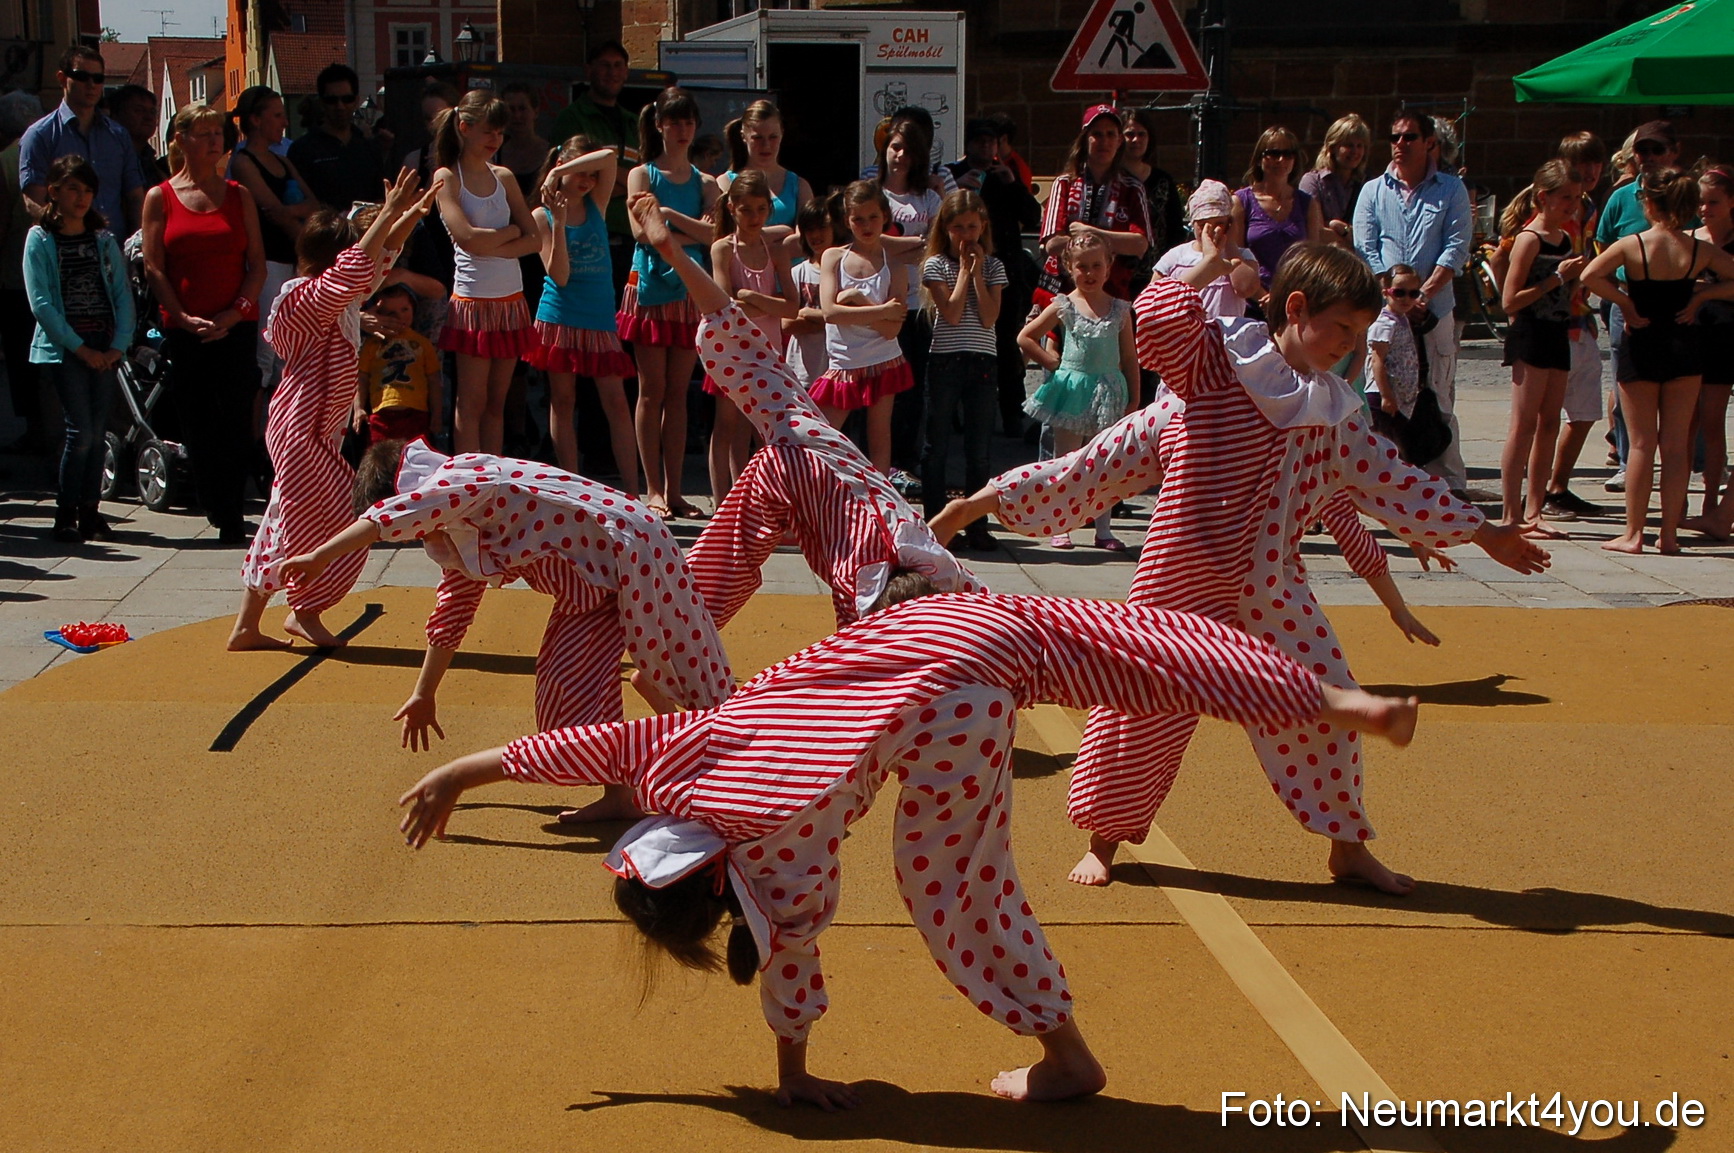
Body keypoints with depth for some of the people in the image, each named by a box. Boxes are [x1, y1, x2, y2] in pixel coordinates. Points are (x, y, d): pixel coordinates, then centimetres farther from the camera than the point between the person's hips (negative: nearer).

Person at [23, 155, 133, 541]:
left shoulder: (104, 240, 12)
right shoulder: (40, 240, 0)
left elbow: (123, 295, 7)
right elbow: (41, 303, -7)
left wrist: (118, 344, -6)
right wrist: (79, 347, -11)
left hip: (103, 349, 4)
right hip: (62, 348, -4)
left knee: (97, 433, 2)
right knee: (80, 431, -10)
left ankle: (90, 511, 10)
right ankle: (65, 515, -1)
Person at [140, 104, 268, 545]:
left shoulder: (238, 195, 10)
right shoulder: (160, 198, 5)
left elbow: (257, 264, 6)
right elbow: (154, 268, 2)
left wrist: (235, 312, -8)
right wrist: (184, 318, -8)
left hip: (237, 327, 0)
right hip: (183, 330, 0)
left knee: (235, 424, -7)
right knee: (197, 424, 2)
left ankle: (229, 515, -2)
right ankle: (216, 508, 12)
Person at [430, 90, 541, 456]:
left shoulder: (503, 177, 11)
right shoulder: (447, 177, -4)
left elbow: (534, 239, 4)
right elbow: (468, 238, -16)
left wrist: (494, 248, -11)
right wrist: (512, 231, -2)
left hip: (511, 300, 5)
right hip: (473, 299, -5)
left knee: (497, 402, 8)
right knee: (471, 402, -1)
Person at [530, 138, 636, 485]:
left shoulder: (597, 205, 7)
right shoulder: (543, 215, -2)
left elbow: (610, 157, -9)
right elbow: (559, 275, -12)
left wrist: (560, 171, -15)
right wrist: (559, 221, -20)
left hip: (600, 317, 2)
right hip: (560, 317, -2)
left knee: (616, 402, -3)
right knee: (562, 403, 4)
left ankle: (631, 492, -4)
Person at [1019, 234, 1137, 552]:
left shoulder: (1119, 309, 4)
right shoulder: (1064, 307, -2)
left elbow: (1130, 357, 6)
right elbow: (1025, 338, 1)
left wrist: (1134, 399, 3)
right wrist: (1053, 363, -4)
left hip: (1109, 391, 2)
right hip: (1072, 388, -2)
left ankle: (1104, 529, 11)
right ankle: (1059, 527, 9)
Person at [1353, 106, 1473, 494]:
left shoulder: (1451, 190, 8)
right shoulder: (1373, 191, 11)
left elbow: (1457, 248, -1)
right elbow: (1364, 249, 3)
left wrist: (1425, 292, -13)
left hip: (1435, 312, -1)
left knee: (1438, 401, 0)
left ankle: (1450, 483, 3)